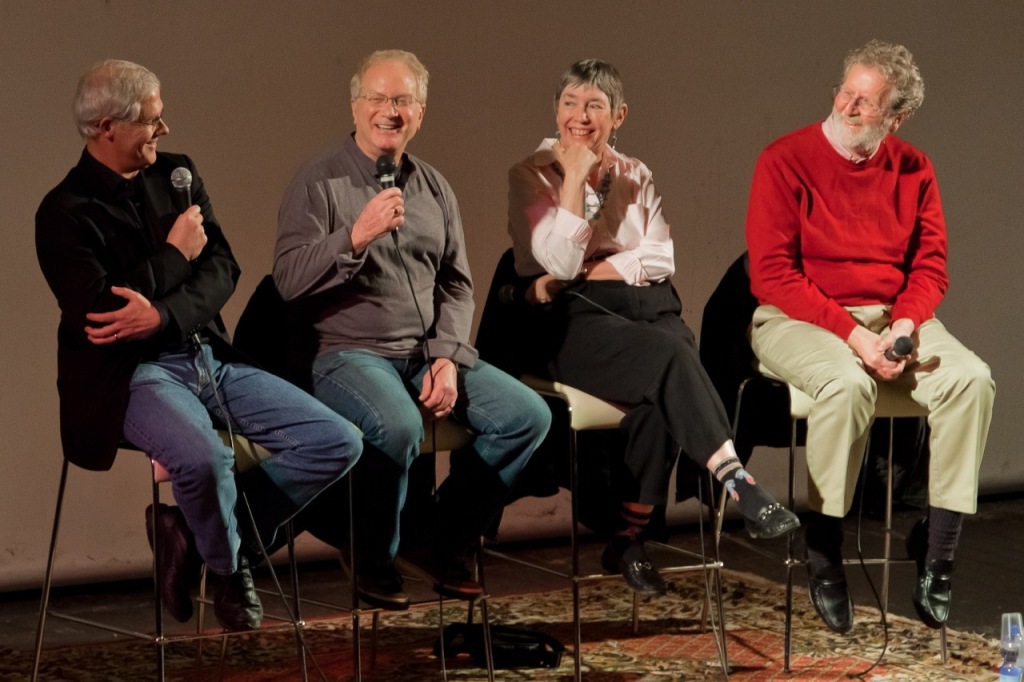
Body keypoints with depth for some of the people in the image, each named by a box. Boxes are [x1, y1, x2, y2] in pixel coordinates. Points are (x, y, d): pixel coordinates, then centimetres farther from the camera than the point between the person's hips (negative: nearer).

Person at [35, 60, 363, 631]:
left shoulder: (177, 174, 13)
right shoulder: (66, 213, -6)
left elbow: (223, 270, 3)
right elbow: (98, 313, -17)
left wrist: (162, 315, -17)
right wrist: (175, 255, -7)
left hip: (211, 358, 7)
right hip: (135, 375, -7)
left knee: (338, 443, -8)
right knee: (205, 457, -38)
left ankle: (193, 528, 4)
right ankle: (229, 569, -3)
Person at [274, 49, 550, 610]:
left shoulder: (433, 187, 13)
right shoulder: (319, 182, -4)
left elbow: (457, 284, 13)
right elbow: (289, 280, -14)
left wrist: (447, 359, -2)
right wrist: (356, 236, -27)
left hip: (430, 352, 6)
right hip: (349, 352, -6)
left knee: (527, 415, -12)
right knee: (398, 427, -36)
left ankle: (445, 541, 5)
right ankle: (375, 564, -8)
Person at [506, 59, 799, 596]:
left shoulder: (635, 176, 18)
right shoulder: (531, 175, 7)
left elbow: (659, 260, 4)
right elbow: (560, 261, -7)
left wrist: (580, 272, -7)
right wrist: (576, 178, -7)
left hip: (647, 309, 3)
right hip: (576, 321, -3)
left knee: (660, 396, -32)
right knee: (672, 356, -34)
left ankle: (629, 540, -26)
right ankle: (741, 487, -41)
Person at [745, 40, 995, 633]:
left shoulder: (913, 170, 7)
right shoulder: (786, 161, -7)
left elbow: (931, 267, 6)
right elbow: (772, 274, -12)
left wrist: (904, 324, -15)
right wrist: (852, 334, -20)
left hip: (891, 317, 5)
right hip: (799, 320, -4)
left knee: (971, 378, -22)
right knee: (848, 383, -36)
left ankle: (936, 554, -14)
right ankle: (823, 557, -19)